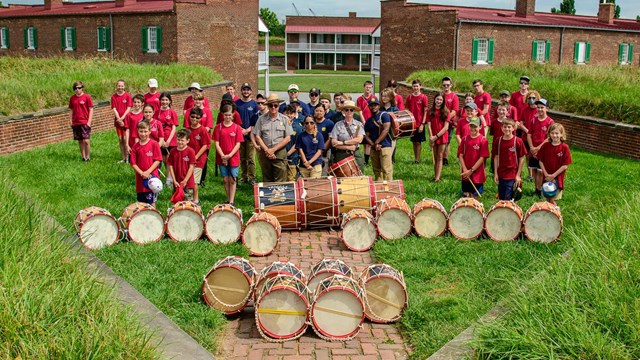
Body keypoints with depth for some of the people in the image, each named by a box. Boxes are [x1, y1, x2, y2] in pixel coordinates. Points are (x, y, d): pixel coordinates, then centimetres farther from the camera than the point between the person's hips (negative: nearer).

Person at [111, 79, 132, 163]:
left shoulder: (127, 95, -3)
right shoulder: (114, 96, 3)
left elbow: (128, 108, -7)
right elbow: (114, 109, -1)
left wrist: (122, 118, -16)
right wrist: (119, 119, -13)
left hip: (126, 119, -3)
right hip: (118, 120, 3)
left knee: (125, 139, -6)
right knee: (120, 139, 7)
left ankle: (127, 158, 1)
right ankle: (123, 158, 14)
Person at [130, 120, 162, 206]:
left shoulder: (154, 144, -7)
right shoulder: (136, 146, 2)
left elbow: (158, 160, -8)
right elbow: (133, 163, 2)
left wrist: (148, 172, -15)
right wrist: (141, 173, -11)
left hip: (152, 176, -3)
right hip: (140, 178, 4)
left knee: (151, 201, 2)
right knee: (141, 201, 12)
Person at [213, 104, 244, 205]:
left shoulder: (237, 127, -1)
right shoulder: (218, 127, 1)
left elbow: (238, 144, -4)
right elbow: (217, 143, -1)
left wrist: (229, 155, -14)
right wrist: (222, 156, -12)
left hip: (234, 158, -1)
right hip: (222, 158, 2)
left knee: (232, 180, -1)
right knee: (225, 180, 8)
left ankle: (231, 201, 3)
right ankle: (228, 200, 20)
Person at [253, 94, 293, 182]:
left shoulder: (284, 119, 2)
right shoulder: (262, 119, 3)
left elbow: (288, 138, -2)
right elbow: (257, 136, 2)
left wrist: (273, 149, -8)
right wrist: (266, 150, -8)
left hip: (280, 152, -1)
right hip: (264, 153, 1)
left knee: (280, 180, -5)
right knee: (266, 180, 8)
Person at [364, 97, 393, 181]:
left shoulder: (384, 115, -2)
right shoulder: (368, 121, 16)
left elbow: (386, 130, -12)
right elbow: (367, 135, 10)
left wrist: (376, 143, -13)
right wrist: (373, 145, -10)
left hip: (385, 146, -6)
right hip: (374, 149, 6)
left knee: (386, 170, -12)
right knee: (376, 170, 9)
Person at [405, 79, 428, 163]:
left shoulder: (423, 97, -5)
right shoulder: (409, 97, 5)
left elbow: (425, 111, -6)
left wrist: (422, 124, -11)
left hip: (420, 123, -3)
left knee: (418, 142, 0)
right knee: (414, 142, 9)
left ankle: (417, 159, 3)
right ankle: (415, 159, 15)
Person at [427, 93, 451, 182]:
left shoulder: (445, 111, -2)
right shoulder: (431, 111, 4)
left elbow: (446, 127, -7)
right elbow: (429, 125, -1)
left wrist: (436, 136, -13)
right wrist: (431, 136, -13)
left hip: (442, 136, -2)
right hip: (433, 137, 2)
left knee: (440, 157, -1)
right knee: (435, 157, 8)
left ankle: (437, 177, -5)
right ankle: (435, 175, 13)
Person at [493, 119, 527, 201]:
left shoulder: (518, 141, -8)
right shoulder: (498, 141, 1)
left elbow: (521, 159, -4)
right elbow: (496, 157, 7)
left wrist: (518, 175, -6)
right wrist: (495, 173, 3)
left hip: (512, 176, -4)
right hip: (501, 175, 4)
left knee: (508, 199, -6)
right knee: (501, 199, 12)